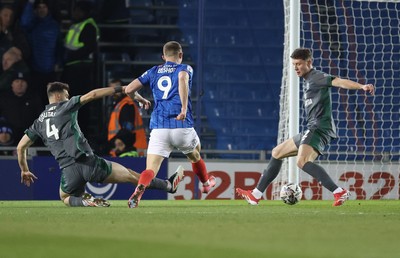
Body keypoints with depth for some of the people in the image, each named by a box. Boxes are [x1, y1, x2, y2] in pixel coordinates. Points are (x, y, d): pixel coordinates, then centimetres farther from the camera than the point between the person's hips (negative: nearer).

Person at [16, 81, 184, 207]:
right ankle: (170, 185, 26)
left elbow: (20, 147, 18)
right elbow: (92, 95, -4)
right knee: (130, 175, 13)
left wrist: (24, 171, 34)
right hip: (89, 162, -2)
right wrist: (122, 89, -3)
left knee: (65, 198, 31)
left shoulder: (39, 122, 16)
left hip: (69, 170, 2)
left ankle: (84, 201, -4)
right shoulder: (65, 107, 4)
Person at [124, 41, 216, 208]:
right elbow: (182, 78, -18)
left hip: (158, 129, 1)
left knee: (150, 170, -8)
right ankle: (206, 184, 50)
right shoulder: (185, 68, 7)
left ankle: (139, 189, -37)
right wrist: (184, 108, -24)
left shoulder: (153, 72, 16)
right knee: (194, 156, 30)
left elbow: (129, 90, 10)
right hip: (182, 126, -1)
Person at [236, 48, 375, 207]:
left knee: (302, 161, -31)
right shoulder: (308, 81, 21)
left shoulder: (317, 77, -9)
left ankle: (339, 192, -36)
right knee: (277, 153, 19)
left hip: (319, 128, -11)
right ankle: (256, 195, 26)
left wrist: (362, 86, -38)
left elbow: (339, 82, -24)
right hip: (311, 130, 11)